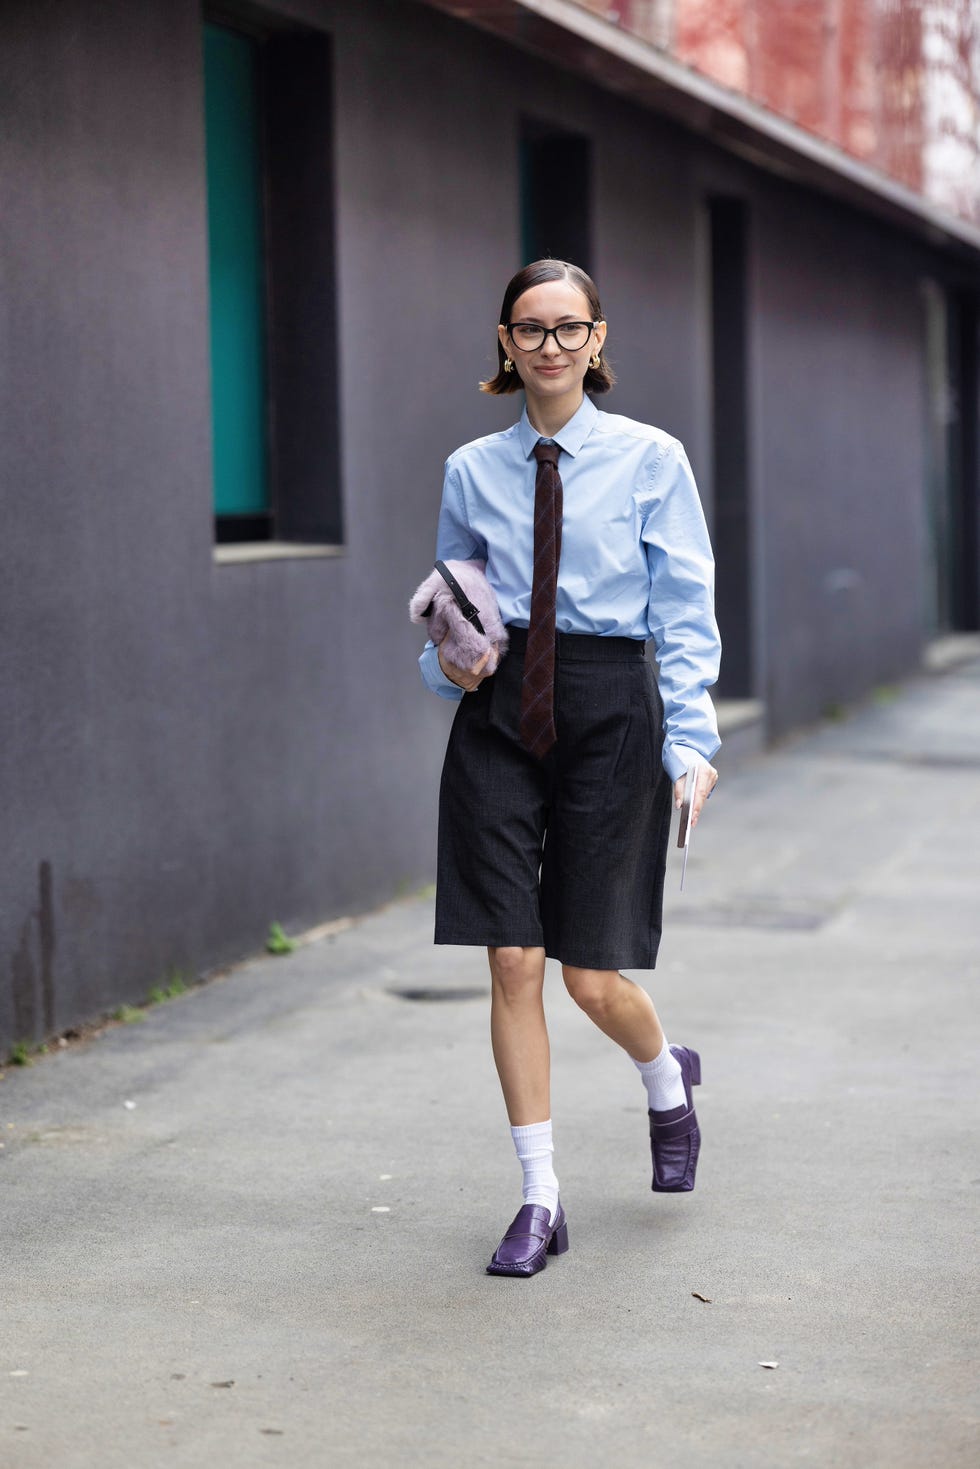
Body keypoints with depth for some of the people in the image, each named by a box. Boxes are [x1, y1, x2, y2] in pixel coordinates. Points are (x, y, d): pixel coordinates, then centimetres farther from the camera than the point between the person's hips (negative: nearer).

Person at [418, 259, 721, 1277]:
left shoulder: (650, 460, 1)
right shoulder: (471, 470, 8)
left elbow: (686, 612, 0)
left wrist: (690, 739, -9)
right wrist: (447, 664, -5)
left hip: (608, 707, -2)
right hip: (499, 713, 2)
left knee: (593, 975, 0)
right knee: (512, 962, -3)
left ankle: (667, 1078, 37)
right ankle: (540, 1199, 9)